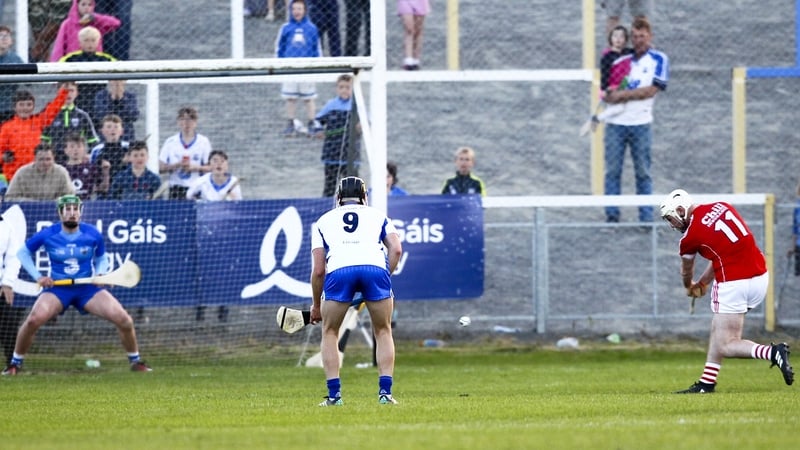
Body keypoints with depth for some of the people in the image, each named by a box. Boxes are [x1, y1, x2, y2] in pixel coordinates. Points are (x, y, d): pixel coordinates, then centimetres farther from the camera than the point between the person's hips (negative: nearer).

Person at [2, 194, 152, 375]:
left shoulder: (93, 234, -5)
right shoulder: (48, 235, -8)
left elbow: (102, 258, 13)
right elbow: (23, 253, 7)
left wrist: (100, 274, -8)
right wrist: (38, 276, -4)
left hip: (88, 288, 1)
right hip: (57, 288, -1)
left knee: (124, 319, -14)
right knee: (33, 320, -27)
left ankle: (135, 361, 11)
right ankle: (15, 363, -4)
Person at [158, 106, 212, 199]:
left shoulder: (204, 142, 5)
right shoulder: (170, 142, 9)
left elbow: (210, 167, 2)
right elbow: (161, 167, 6)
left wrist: (194, 167, -14)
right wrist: (176, 165, -11)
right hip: (176, 188, 1)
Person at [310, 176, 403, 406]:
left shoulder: (324, 220, 30)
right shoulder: (378, 216, 30)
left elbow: (318, 269, 22)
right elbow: (396, 249, 12)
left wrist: (316, 305, 33)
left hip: (339, 270, 0)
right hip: (376, 267, 0)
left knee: (329, 333, 19)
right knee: (383, 332, 20)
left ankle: (334, 394, 11)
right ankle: (385, 391, 9)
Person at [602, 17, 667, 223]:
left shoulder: (659, 59, 2)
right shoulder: (621, 57, 12)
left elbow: (652, 90, -7)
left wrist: (624, 94, -10)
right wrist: (609, 94, -7)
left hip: (640, 123, -3)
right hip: (615, 122, 3)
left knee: (643, 172, 1)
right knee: (612, 171, 1)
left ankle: (646, 218, 3)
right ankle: (611, 215, 4)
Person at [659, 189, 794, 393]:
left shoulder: (690, 235, -6)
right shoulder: (722, 207, 10)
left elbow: (686, 271, 16)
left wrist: (689, 287, 39)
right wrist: (702, 282, 34)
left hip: (733, 283, -8)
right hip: (761, 276, 8)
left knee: (725, 346, -1)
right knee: (718, 328, 22)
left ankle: (772, 353, -20)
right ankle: (707, 383, 22)